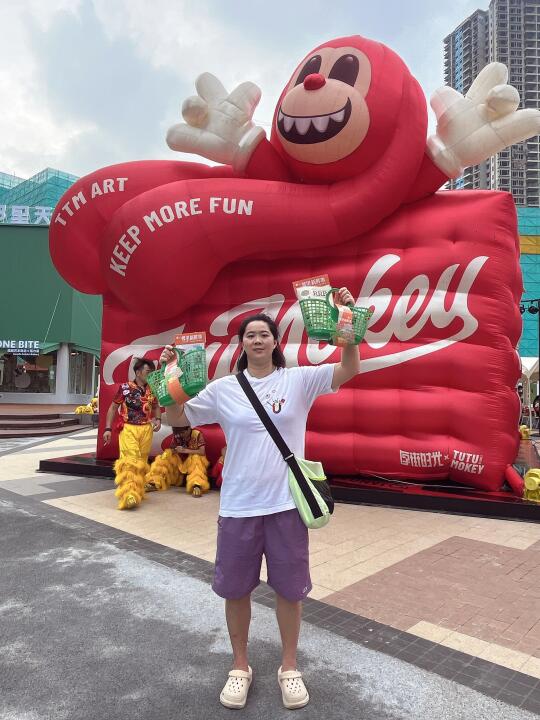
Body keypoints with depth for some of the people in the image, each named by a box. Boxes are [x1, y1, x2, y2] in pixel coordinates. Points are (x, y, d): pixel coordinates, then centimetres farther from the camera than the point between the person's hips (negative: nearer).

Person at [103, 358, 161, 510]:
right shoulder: (125, 388, -4)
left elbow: (156, 407, 22)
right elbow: (113, 408, 3)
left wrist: (158, 419, 2)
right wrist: (108, 428, -3)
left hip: (146, 430, 4)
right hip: (128, 428, -4)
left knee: (141, 462, 10)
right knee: (130, 460, -16)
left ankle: (137, 492, 24)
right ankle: (128, 496, -20)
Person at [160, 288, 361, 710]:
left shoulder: (299, 380, -3)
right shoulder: (222, 389, -1)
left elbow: (350, 370, -12)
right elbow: (175, 419, 5)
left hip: (286, 503, -1)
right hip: (239, 505, 1)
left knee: (290, 589, 14)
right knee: (235, 589, 15)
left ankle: (289, 667, 38)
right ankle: (240, 666, 40)